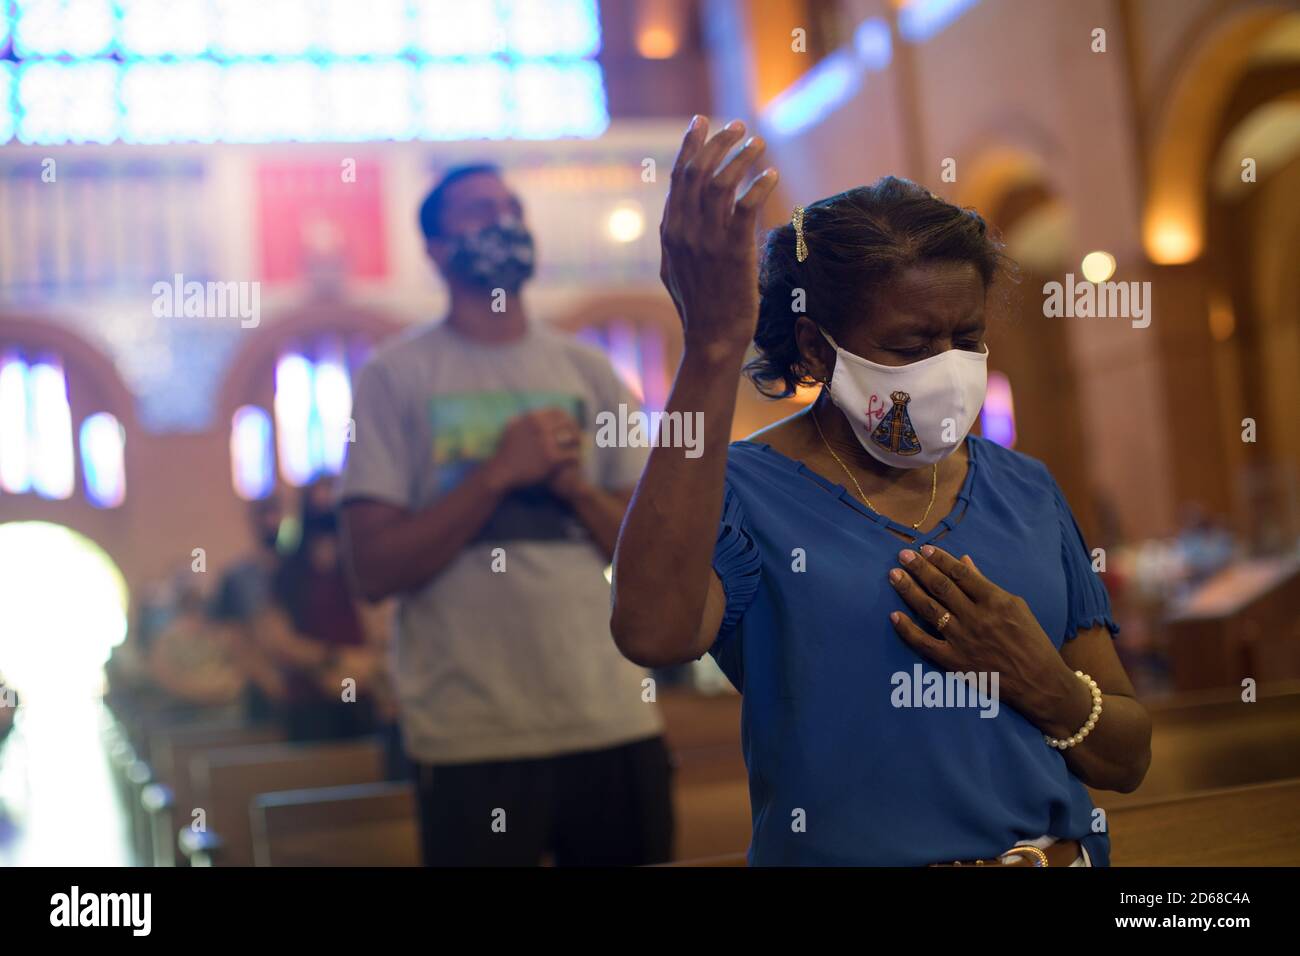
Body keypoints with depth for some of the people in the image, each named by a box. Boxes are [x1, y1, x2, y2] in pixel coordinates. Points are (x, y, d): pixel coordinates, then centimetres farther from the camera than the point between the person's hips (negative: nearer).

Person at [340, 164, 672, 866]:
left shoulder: (587, 371, 11)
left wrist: (576, 485, -8)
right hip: (472, 737, -3)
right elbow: (375, 569, -8)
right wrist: (498, 473, -15)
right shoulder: (396, 375, 0)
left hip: (615, 720, 4)